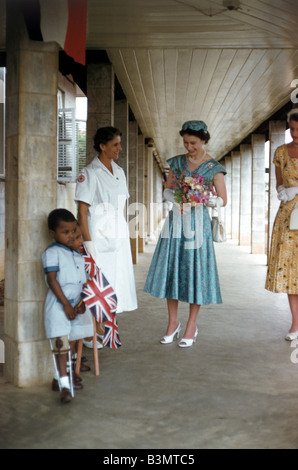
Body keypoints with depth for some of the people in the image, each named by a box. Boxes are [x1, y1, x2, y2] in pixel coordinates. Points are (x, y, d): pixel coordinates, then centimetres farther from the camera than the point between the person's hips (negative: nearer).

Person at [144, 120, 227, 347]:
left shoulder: (213, 167, -1)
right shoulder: (177, 162, 9)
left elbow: (223, 199, 0)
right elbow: (167, 190, 12)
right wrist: (176, 199, -9)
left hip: (197, 222, -3)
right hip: (176, 220, 3)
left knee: (195, 269, -1)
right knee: (171, 267, 2)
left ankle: (192, 326, 13)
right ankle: (173, 322, 16)